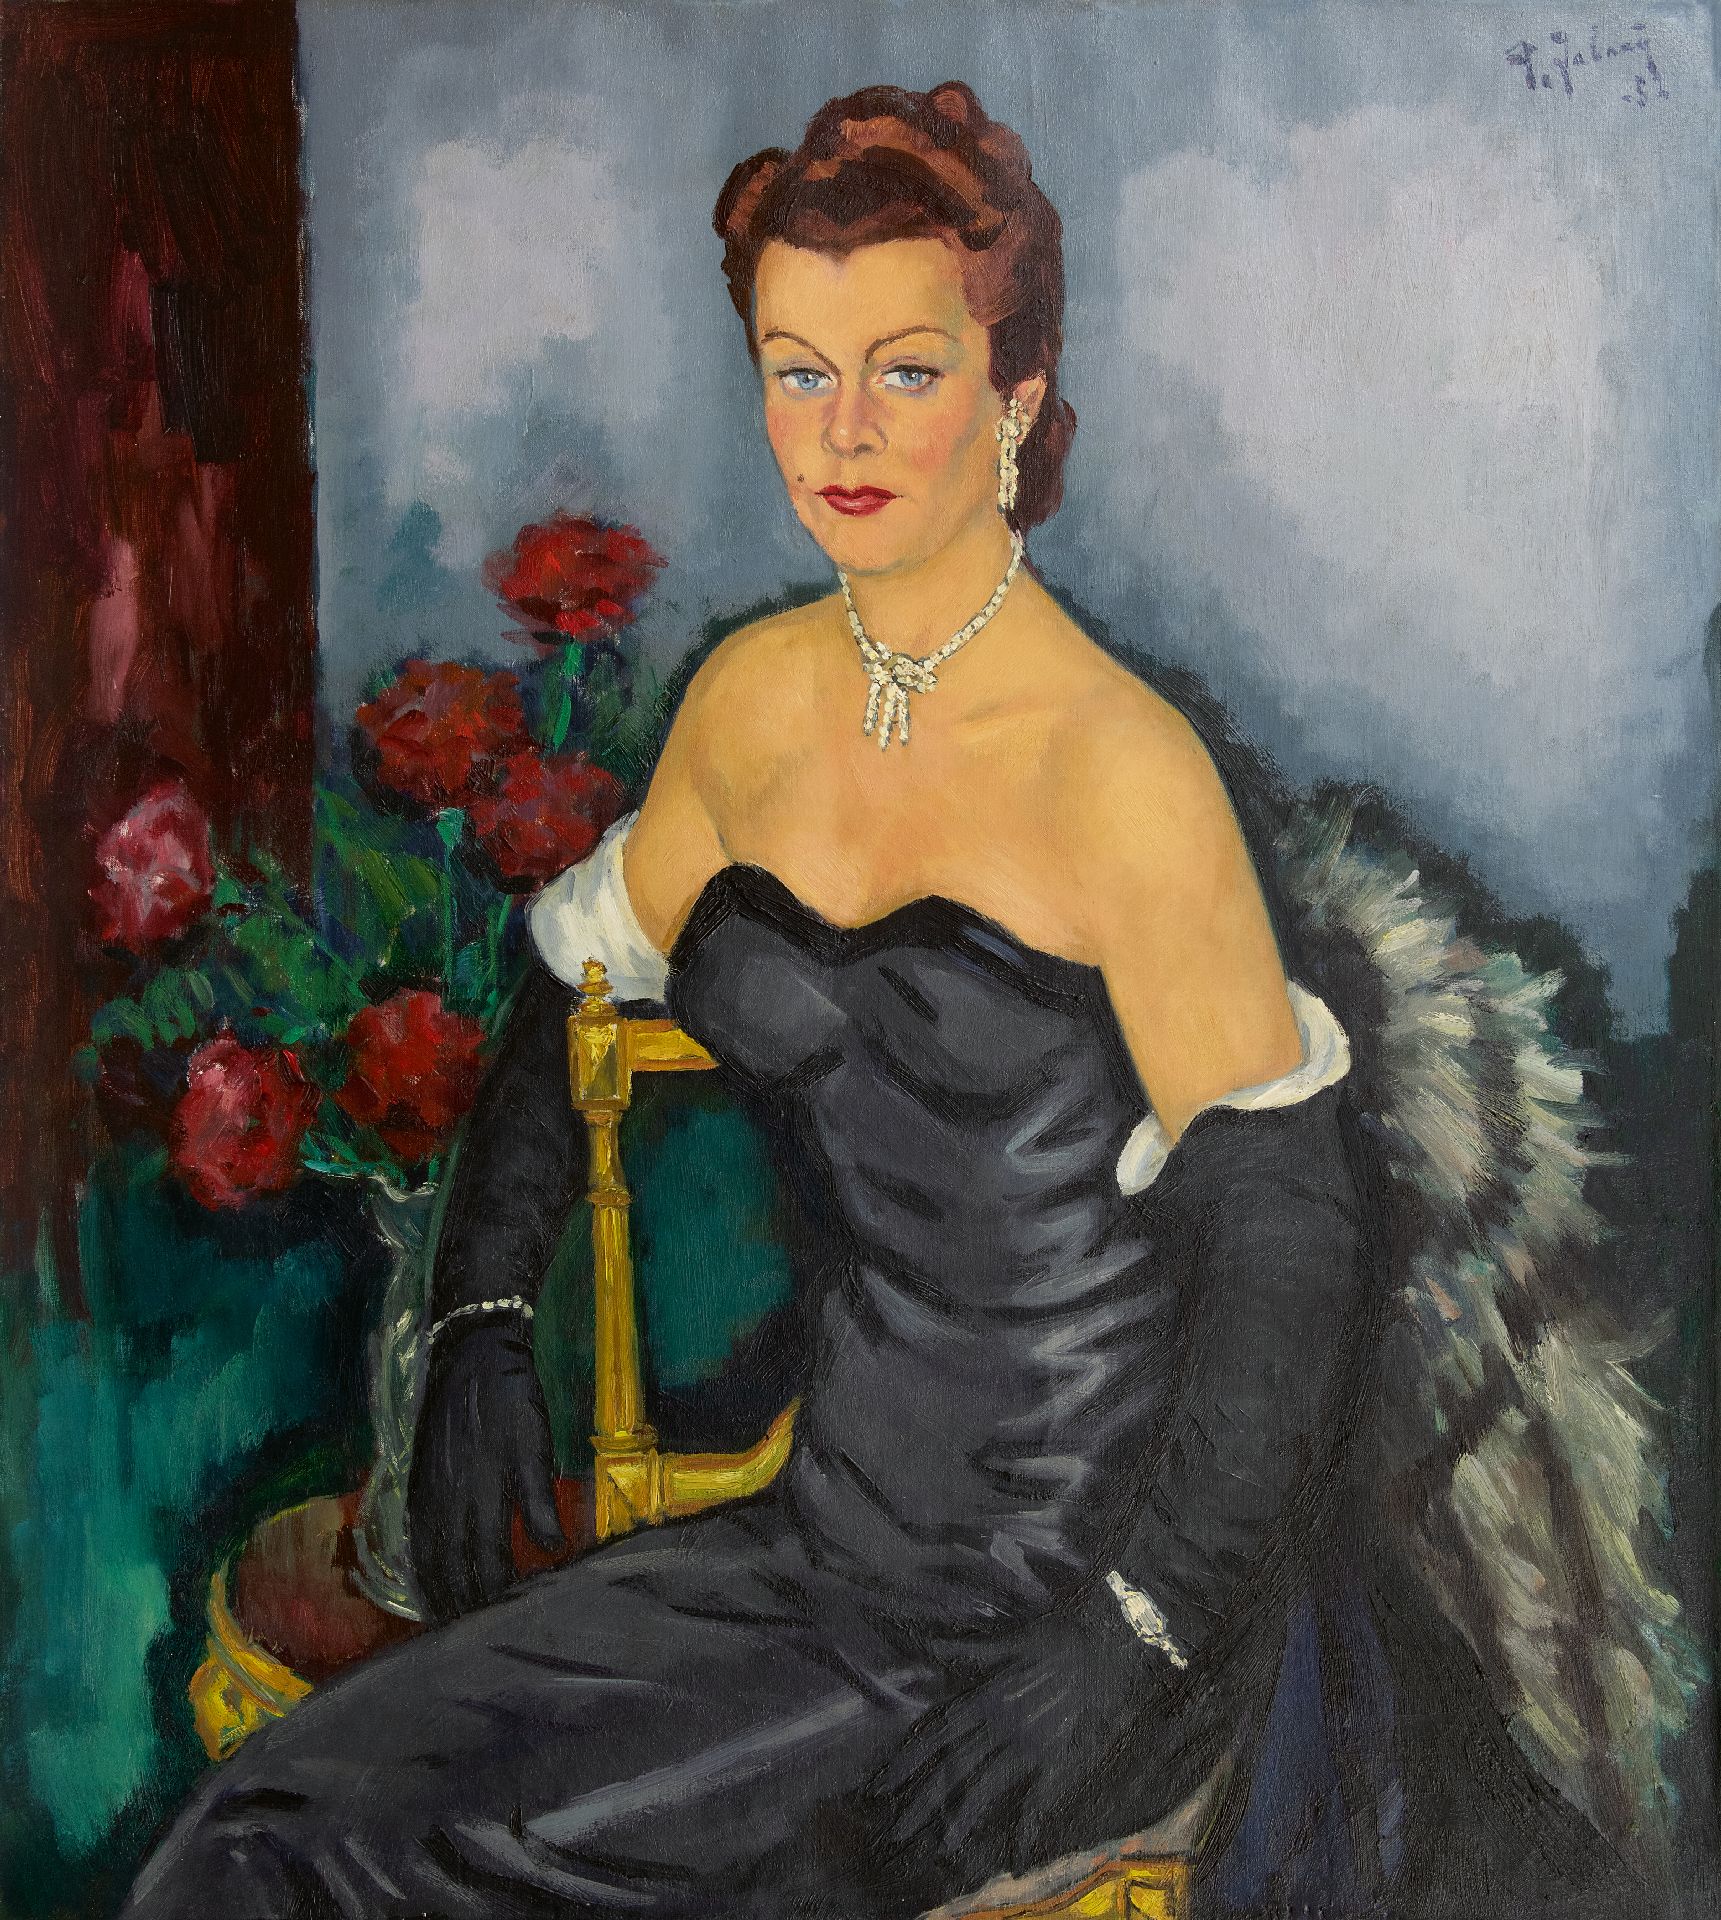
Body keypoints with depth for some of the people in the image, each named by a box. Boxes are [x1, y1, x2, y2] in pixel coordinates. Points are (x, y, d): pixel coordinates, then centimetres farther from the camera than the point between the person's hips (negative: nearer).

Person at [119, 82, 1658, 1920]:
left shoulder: (1120, 766, -16)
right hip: (850, 1541, 6)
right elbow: (583, 970, 19)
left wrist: (1138, 1633, -16)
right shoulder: (754, 699, 4)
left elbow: (1283, 1217, -14)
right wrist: (478, 1318, 10)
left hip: (1088, 1576, -5)